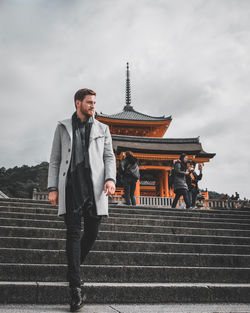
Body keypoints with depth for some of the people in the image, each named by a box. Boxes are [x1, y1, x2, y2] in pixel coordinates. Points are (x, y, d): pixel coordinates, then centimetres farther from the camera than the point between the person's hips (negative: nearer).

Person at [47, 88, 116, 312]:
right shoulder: (63, 127, 14)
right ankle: (75, 288, -5)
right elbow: (55, 159, 12)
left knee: (92, 233, 3)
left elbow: (109, 157, 12)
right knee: (73, 233, -7)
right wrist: (52, 187, 2)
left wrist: (110, 179, -7)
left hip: (95, 186, 2)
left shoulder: (102, 129, 17)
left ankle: (74, 266, 30)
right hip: (70, 185, -2)